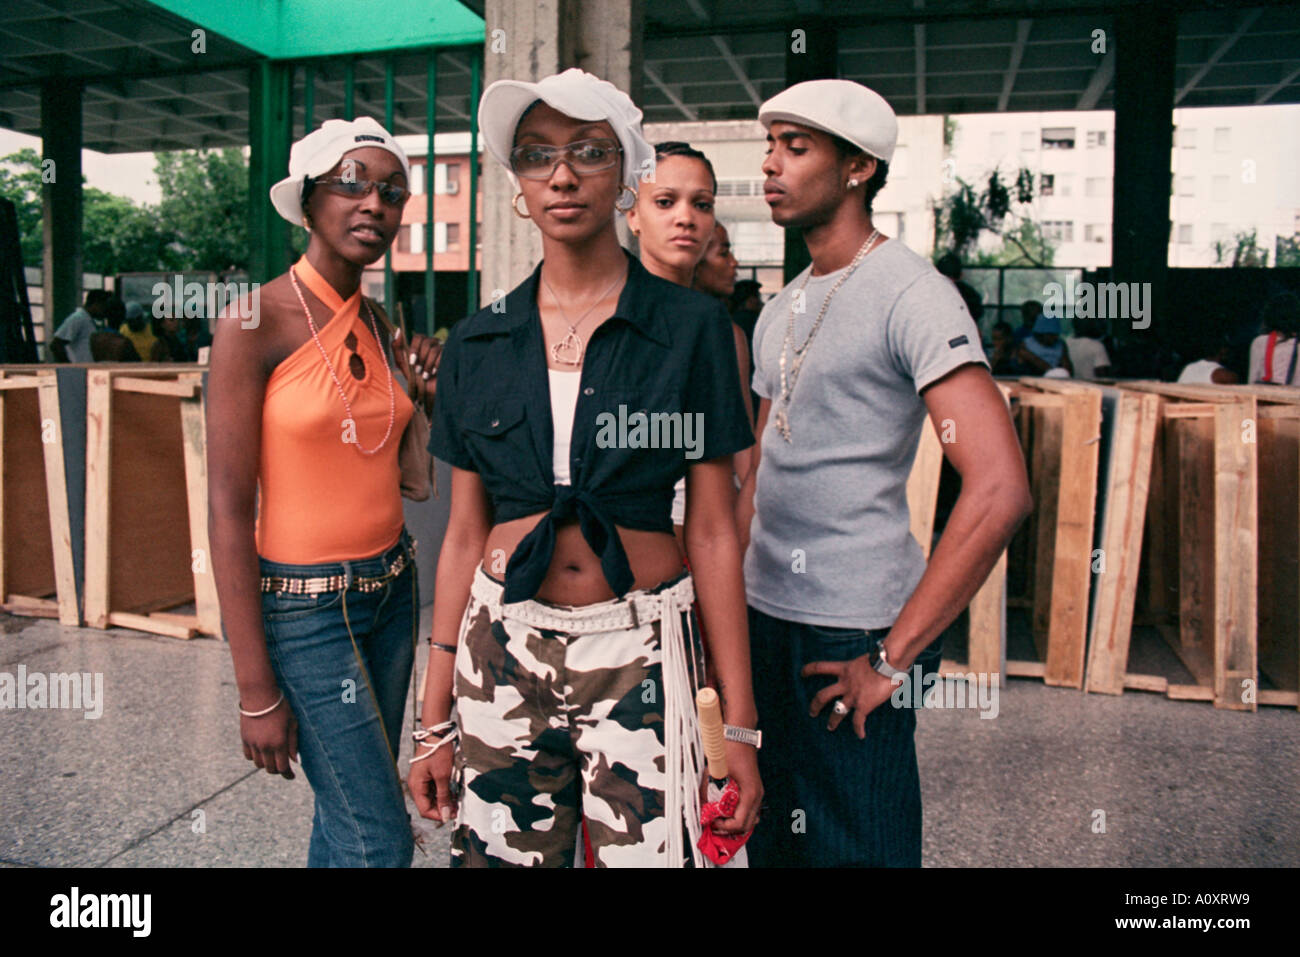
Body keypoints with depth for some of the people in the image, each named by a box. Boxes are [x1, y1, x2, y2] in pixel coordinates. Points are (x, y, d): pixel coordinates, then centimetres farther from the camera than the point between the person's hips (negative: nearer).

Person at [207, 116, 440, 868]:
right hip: (300, 602, -6)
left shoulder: (378, 324, 7)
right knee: (381, 840, -2)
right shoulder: (256, 321, -12)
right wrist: (257, 689, -15)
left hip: (389, 587, 6)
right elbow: (229, 507, -14)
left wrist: (433, 398, -3)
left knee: (347, 818, 15)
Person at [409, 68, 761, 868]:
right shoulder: (479, 342, 4)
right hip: (503, 651, 3)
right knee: (501, 852, 11)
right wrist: (436, 719, 7)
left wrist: (740, 726, -4)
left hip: (640, 655, -2)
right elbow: (464, 534, 7)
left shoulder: (689, 327, -3)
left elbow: (714, 533, -3)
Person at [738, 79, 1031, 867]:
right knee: (771, 843, 19)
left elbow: (1000, 489, -22)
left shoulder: (910, 295, -12)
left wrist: (896, 657, -19)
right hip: (764, 619, 8)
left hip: (852, 635, -7)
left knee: (855, 847, 6)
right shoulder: (782, 311, 13)